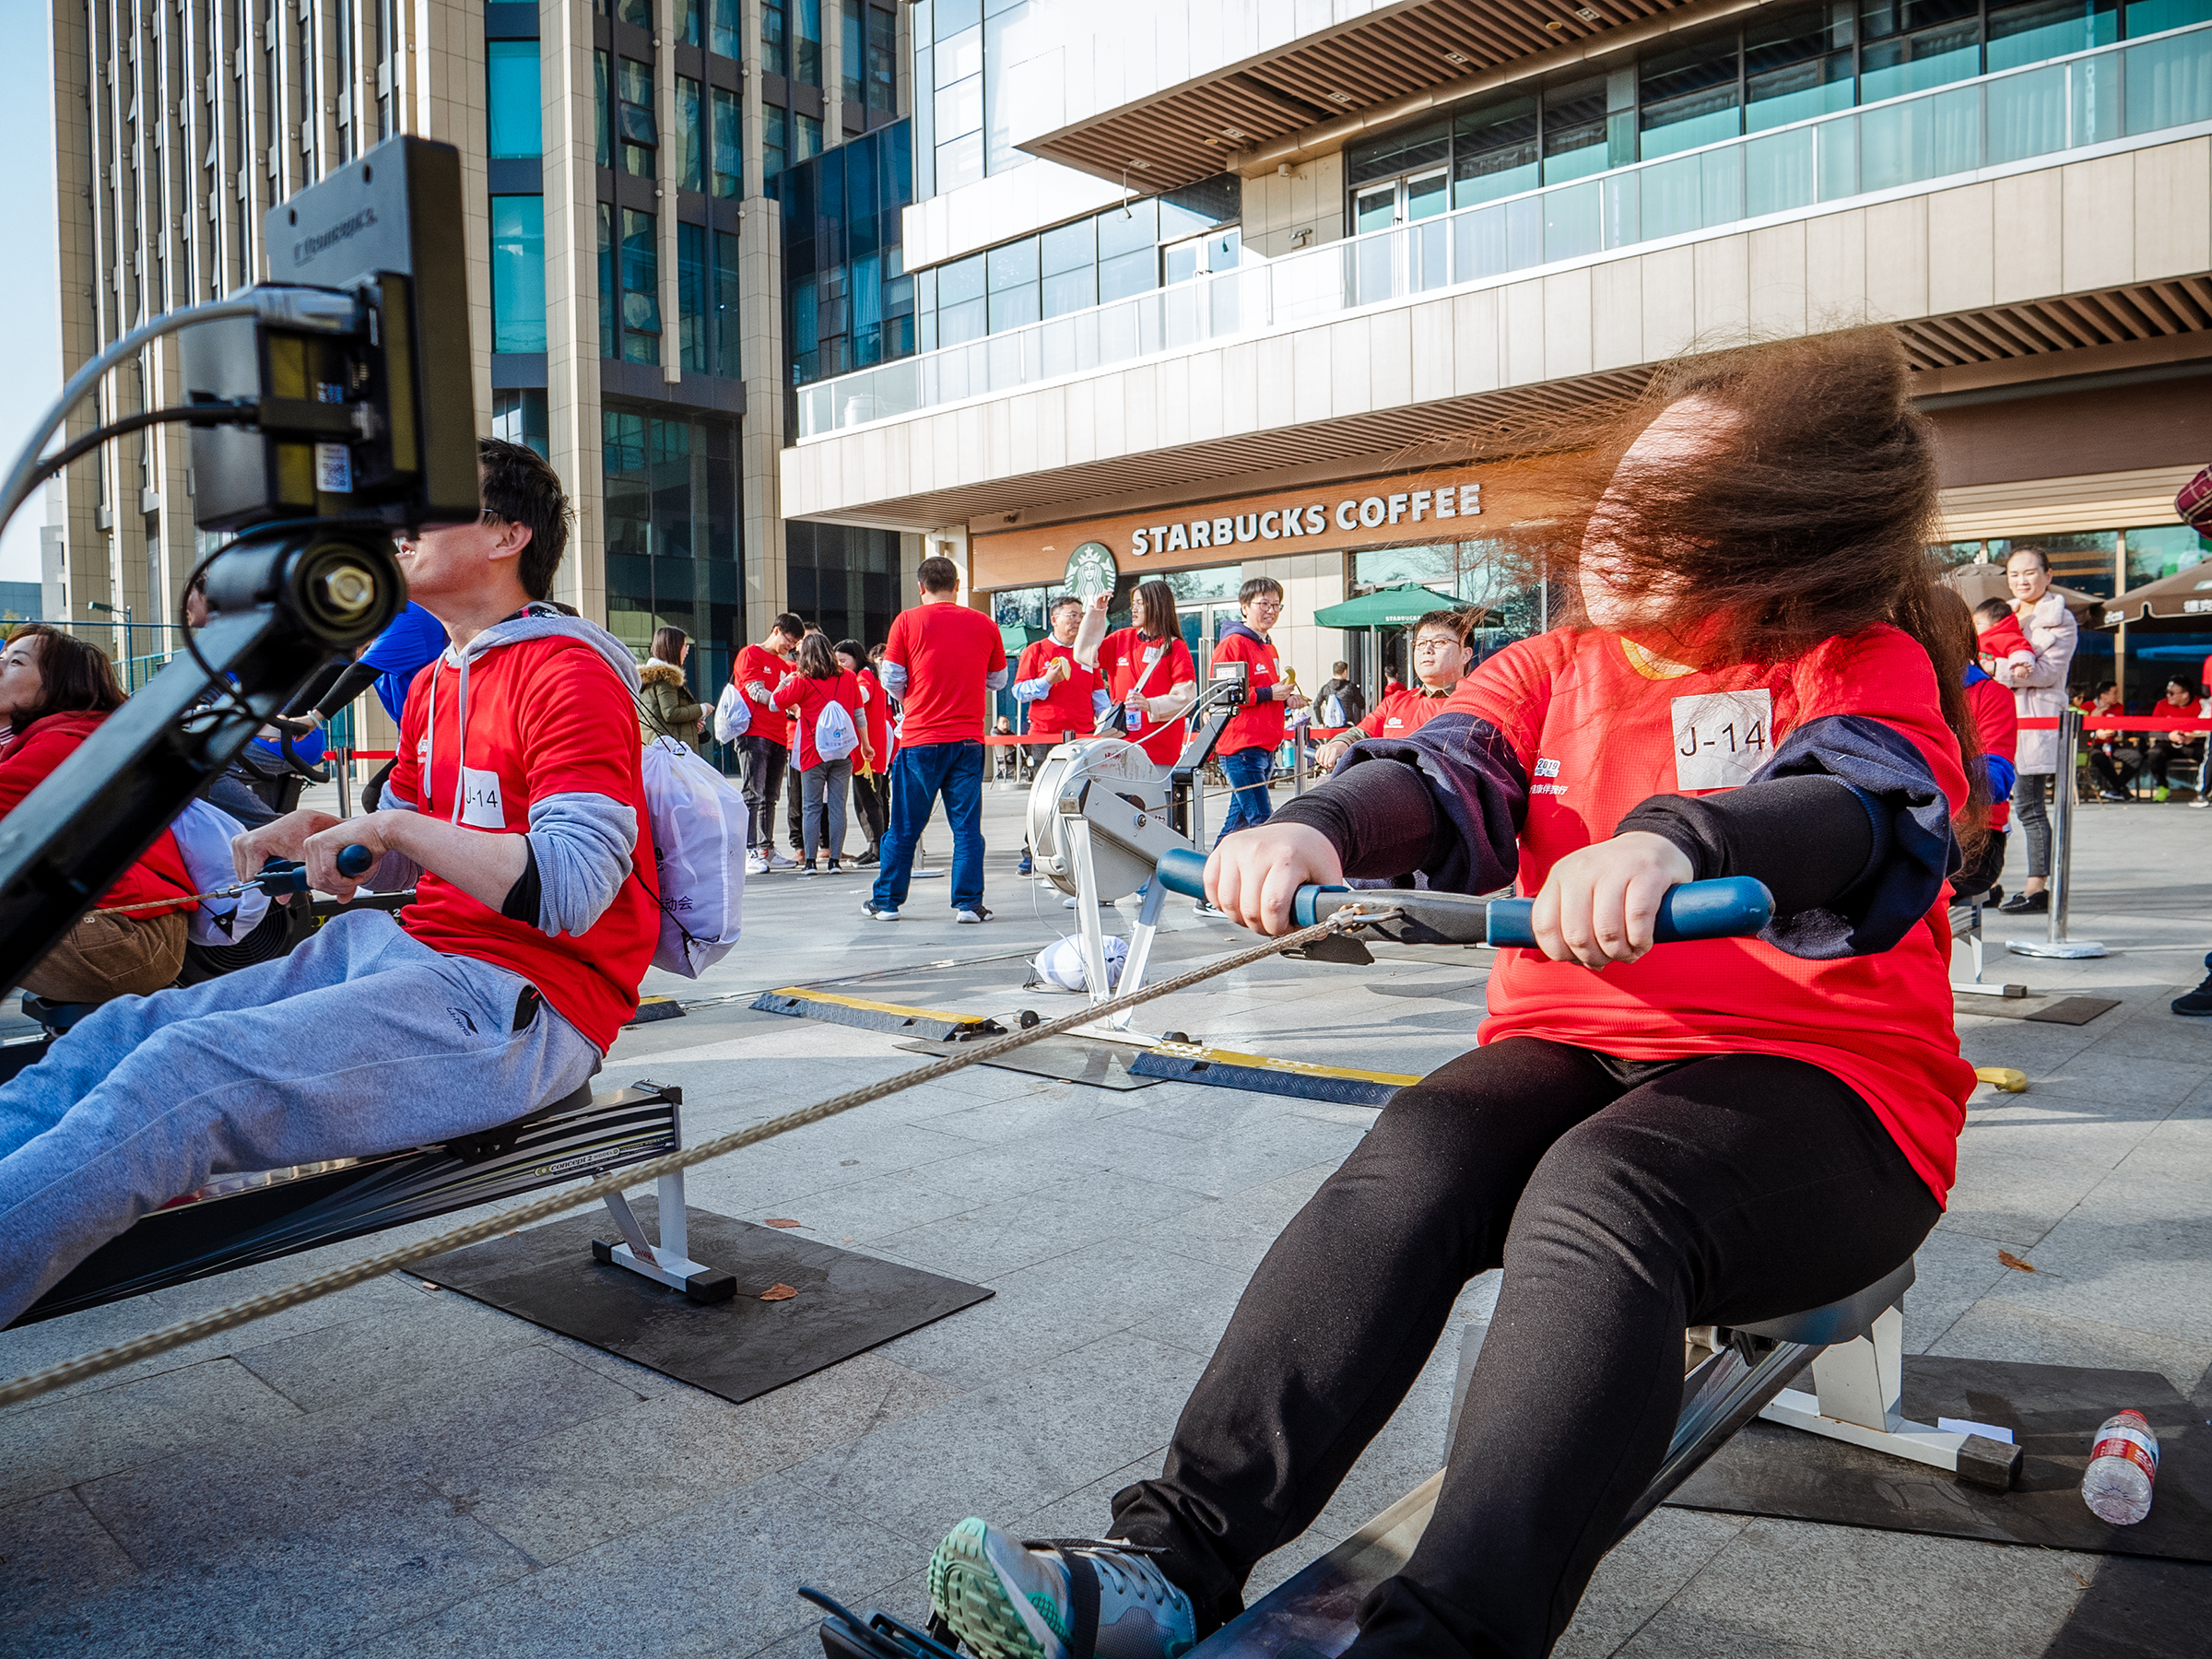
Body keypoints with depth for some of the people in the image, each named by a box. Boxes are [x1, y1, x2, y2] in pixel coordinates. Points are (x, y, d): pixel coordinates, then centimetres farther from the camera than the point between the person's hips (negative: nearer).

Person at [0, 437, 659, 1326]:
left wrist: (396, 824, -18)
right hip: (412, 951, 9)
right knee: (119, 1033, -3)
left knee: (190, 1070, -25)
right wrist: (319, 832, 5)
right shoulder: (433, 686, 21)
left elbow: (571, 892, -21)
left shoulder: (569, 674, -10)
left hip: (520, 1002, -9)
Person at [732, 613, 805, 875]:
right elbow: (756, 693, -9)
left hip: (779, 738, 7)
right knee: (753, 795, -12)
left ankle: (767, 850, 13)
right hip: (754, 734, -7)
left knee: (770, 796, 9)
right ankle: (750, 852, -16)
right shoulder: (750, 655, 1)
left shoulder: (785, 664, 23)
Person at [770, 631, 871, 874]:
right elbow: (860, 714, 11)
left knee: (811, 806, 3)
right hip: (843, 752, 2)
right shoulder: (849, 677, 5)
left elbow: (774, 704, 0)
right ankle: (835, 859, 2)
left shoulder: (802, 681, -5)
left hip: (813, 752, -2)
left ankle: (810, 860, 1)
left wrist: (785, 681, 16)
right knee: (837, 805, 4)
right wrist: (865, 744, 21)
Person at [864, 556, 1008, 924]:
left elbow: (891, 680, -2)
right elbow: (997, 680, 12)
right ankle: (968, 903, 4)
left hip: (919, 740, -1)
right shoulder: (984, 624, 3)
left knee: (904, 827, 8)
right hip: (968, 739, 1)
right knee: (967, 827, 5)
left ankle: (886, 901, 17)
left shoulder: (907, 622, -3)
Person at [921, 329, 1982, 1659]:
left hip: (1819, 1078, -3)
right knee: (1411, 1165, -27)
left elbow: (1868, 809, -22)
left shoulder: (1868, 663, 1)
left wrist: (1675, 839, -45)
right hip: (1572, 1048, 4)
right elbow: (1442, 773, -5)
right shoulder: (1552, 668, 15)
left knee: (1595, 1198, -35)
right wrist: (1316, 830, -29)